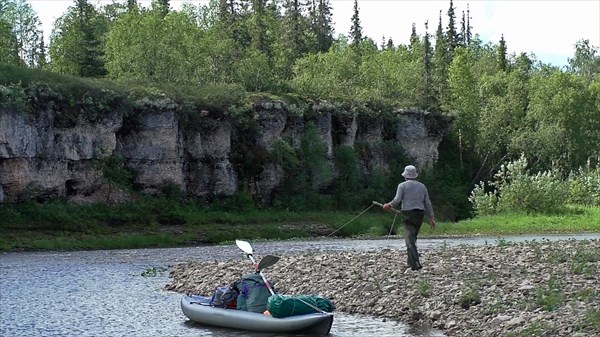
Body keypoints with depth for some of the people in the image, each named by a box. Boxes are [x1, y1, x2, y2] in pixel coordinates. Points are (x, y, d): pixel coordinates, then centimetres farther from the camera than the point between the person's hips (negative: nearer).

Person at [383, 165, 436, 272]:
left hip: (408, 214, -5)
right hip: (420, 215, 5)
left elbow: (397, 200, -9)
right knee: (412, 239, 14)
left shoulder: (402, 185, 0)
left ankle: (416, 263, -19)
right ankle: (411, 264, 16)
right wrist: (431, 218, 15)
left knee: (410, 240, -8)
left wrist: (389, 205, 9)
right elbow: (428, 203, 12)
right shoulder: (422, 186, 14)